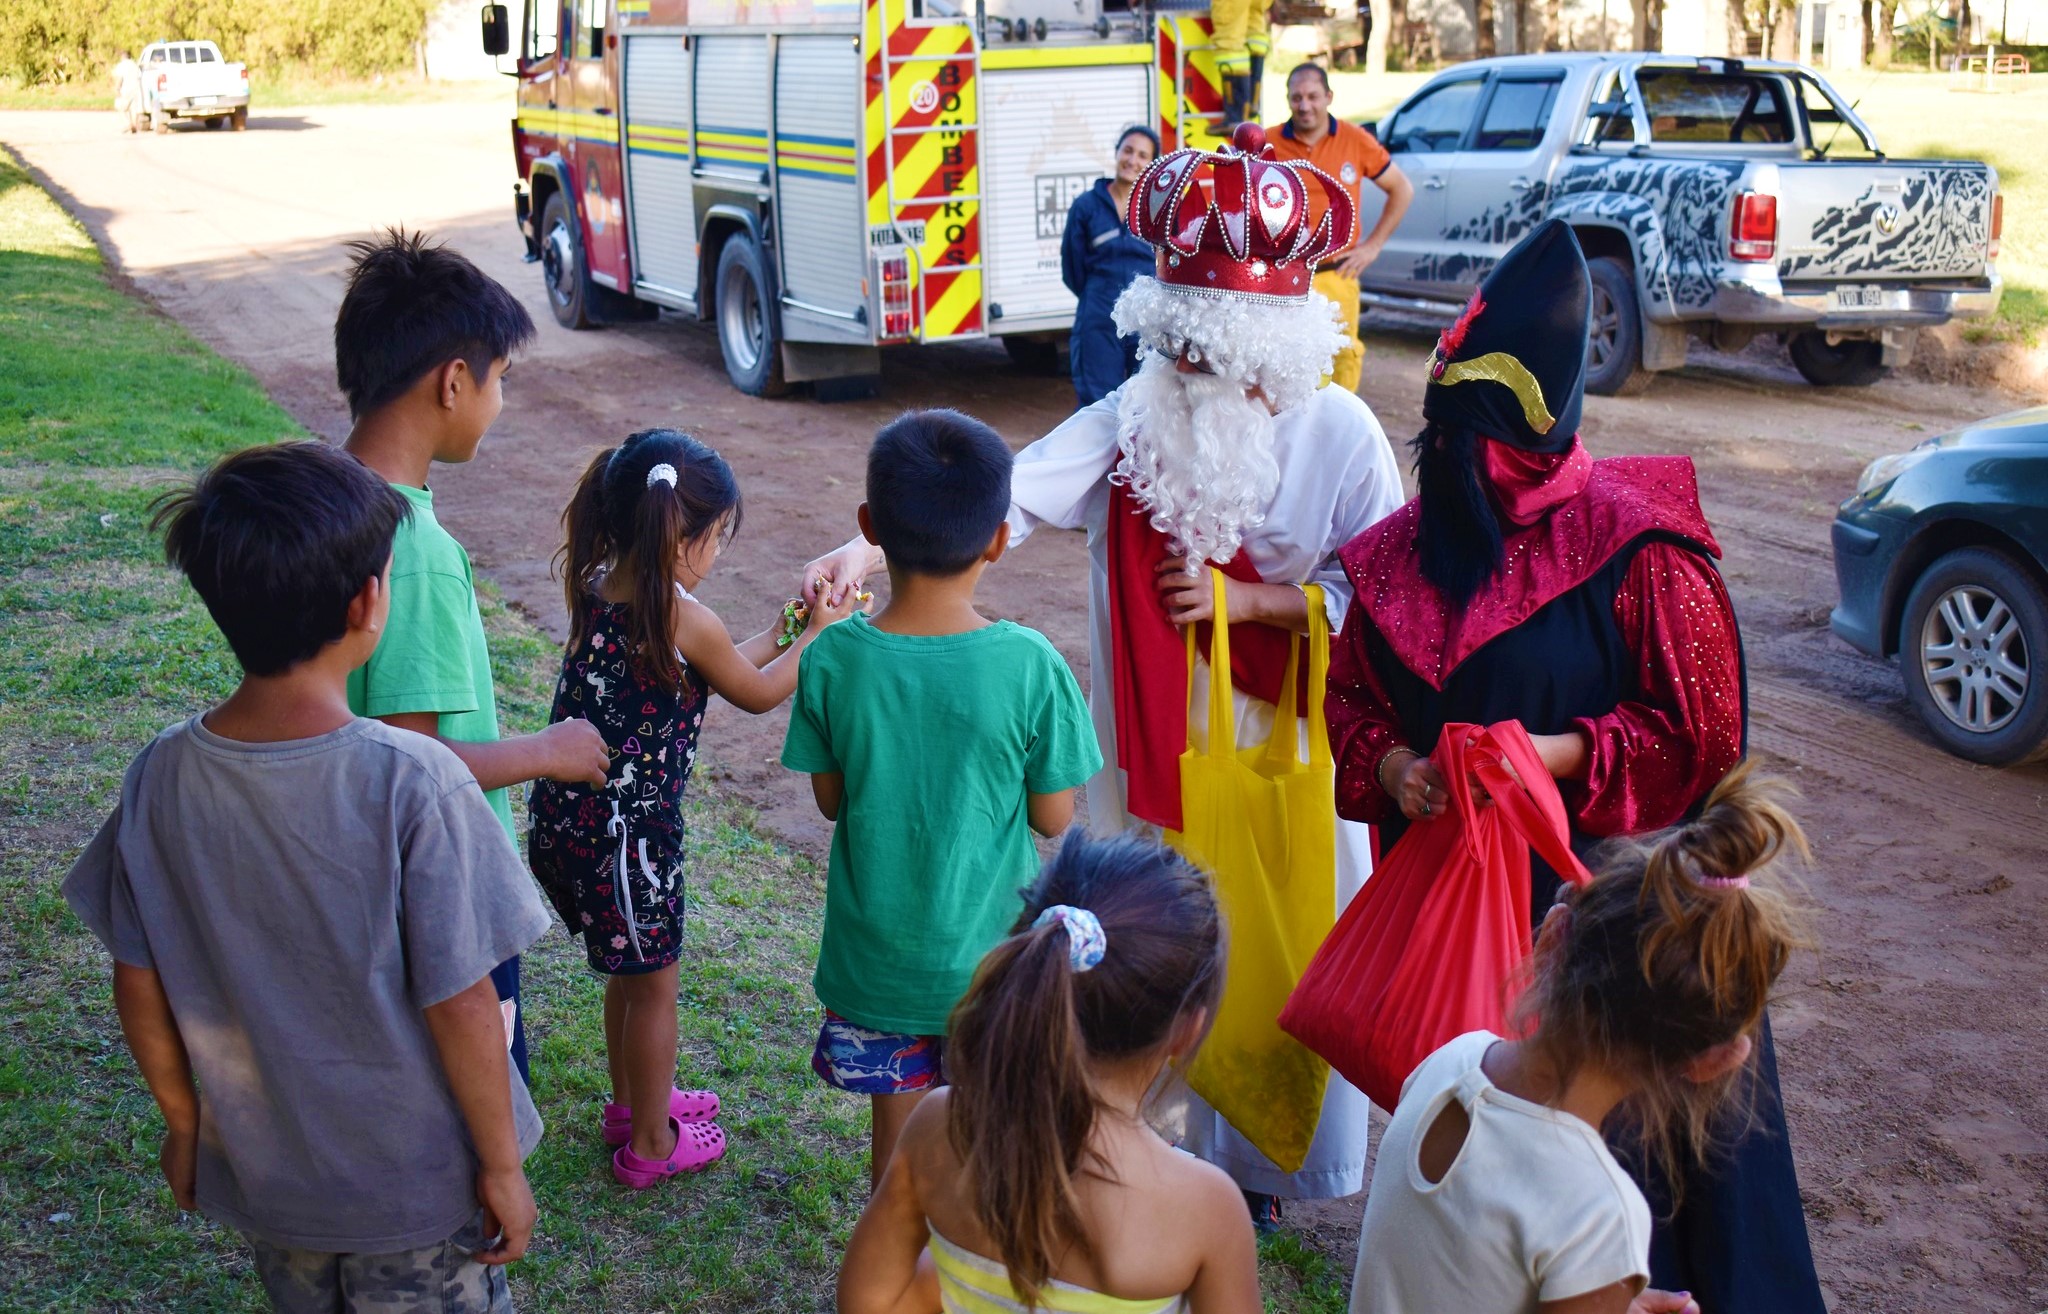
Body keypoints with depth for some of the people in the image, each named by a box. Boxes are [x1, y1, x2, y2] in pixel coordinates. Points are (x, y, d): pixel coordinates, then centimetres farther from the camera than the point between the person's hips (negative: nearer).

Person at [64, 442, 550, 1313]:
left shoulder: (163, 777, -13)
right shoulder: (416, 784, -27)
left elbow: (140, 989, -3)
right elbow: (458, 1007, -21)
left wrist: (184, 1124, 14)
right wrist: (502, 1166, -7)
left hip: (259, 1172, 4)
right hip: (415, 1183, -4)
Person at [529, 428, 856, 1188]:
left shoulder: (597, 590, 2)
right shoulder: (684, 618, -21)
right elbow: (758, 693, -3)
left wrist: (780, 633, 16)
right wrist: (819, 635, 8)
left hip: (567, 818, 8)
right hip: (627, 830, -8)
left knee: (632, 970, 26)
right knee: (653, 983, 11)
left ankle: (633, 1101, 44)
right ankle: (650, 1145, 26)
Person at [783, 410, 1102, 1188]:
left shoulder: (833, 660, -16)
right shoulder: (1030, 665, -20)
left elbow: (830, 799, -3)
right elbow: (1054, 817, -9)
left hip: (876, 954, 2)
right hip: (991, 950, -1)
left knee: (899, 1131, 19)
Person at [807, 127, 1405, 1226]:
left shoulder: (1339, 435, -10)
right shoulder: (1132, 419, -7)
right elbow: (1005, 493, -20)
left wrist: (1247, 602, -16)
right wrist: (870, 548, -34)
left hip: (1286, 749, -1)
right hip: (1155, 745, 1)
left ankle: (1259, 1160, 31)